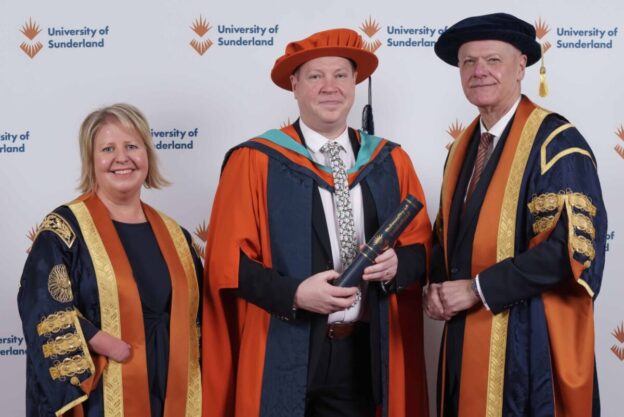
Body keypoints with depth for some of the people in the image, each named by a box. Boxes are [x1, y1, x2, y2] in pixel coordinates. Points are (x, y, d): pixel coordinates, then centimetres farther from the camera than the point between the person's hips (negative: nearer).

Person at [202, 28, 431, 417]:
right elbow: (227, 260, -6)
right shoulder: (253, 162, -6)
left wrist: (396, 264, -11)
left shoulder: (391, 161, 7)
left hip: (365, 353, 4)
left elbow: (422, 245, 10)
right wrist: (294, 294, -19)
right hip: (283, 354, -3)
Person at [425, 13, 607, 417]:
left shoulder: (556, 142, -13)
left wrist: (477, 289, -18)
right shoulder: (464, 145, 10)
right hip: (465, 331, 7)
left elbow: (571, 245, -21)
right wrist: (438, 286, -3)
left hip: (529, 338, -7)